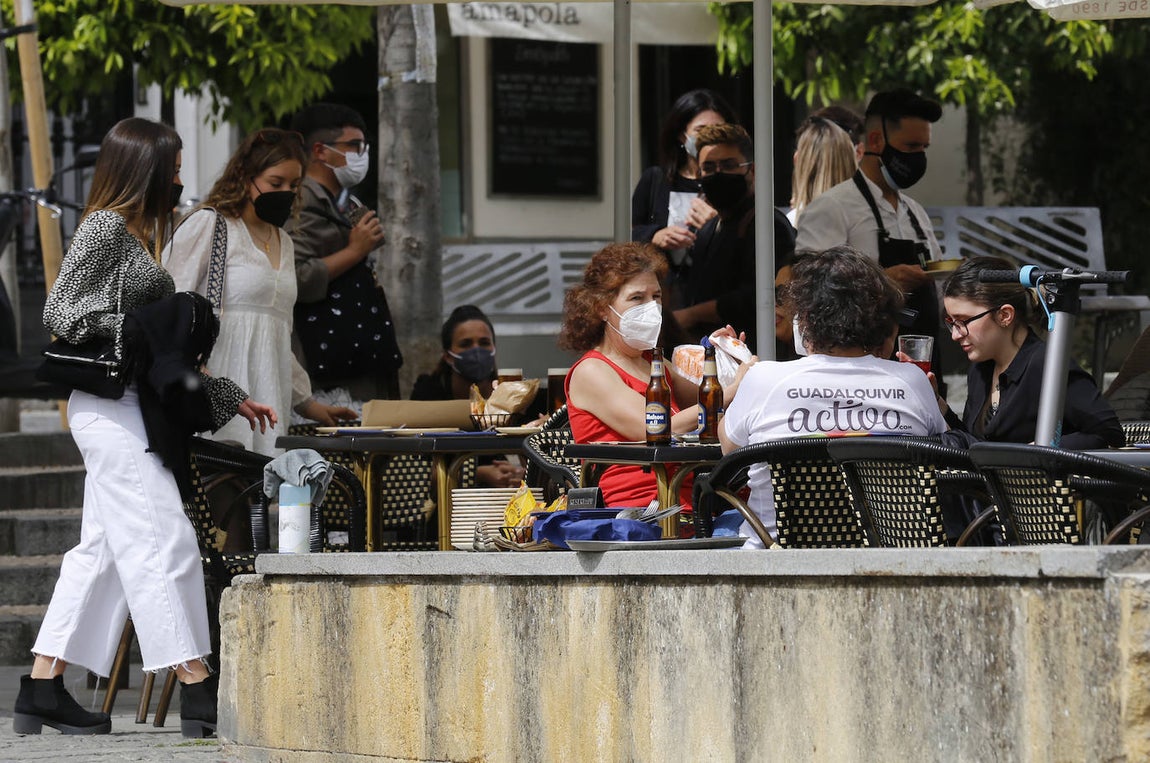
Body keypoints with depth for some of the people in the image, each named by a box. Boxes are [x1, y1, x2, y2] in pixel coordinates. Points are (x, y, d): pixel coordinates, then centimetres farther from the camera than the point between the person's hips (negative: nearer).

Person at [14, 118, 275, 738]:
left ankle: (43, 690, 8)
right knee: (163, 540, -12)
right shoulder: (106, 227, -7)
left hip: (130, 407, 10)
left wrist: (228, 397, 23)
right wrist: (129, 334, -24)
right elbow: (60, 311, -13)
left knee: (101, 549, 7)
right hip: (112, 407, -10)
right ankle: (198, 692, -13)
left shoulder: (136, 234, 20)